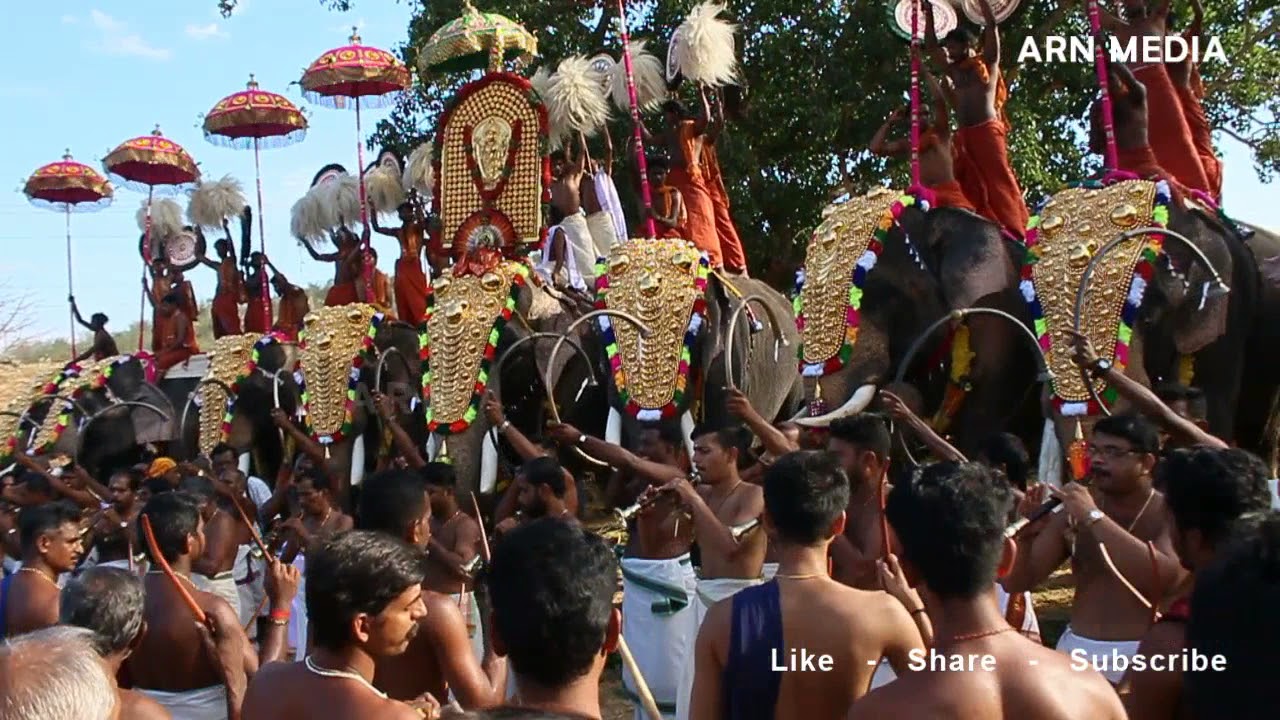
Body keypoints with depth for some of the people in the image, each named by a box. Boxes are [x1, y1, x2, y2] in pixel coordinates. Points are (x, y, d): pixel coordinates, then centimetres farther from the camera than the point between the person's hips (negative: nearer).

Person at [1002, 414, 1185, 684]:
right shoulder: (1074, 511, 4)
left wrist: (1095, 518, -26)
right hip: (1078, 650, 4)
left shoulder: (1168, 512, -6)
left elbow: (1166, 577, -27)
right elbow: (1016, 583, 4)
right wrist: (1027, 535, -16)